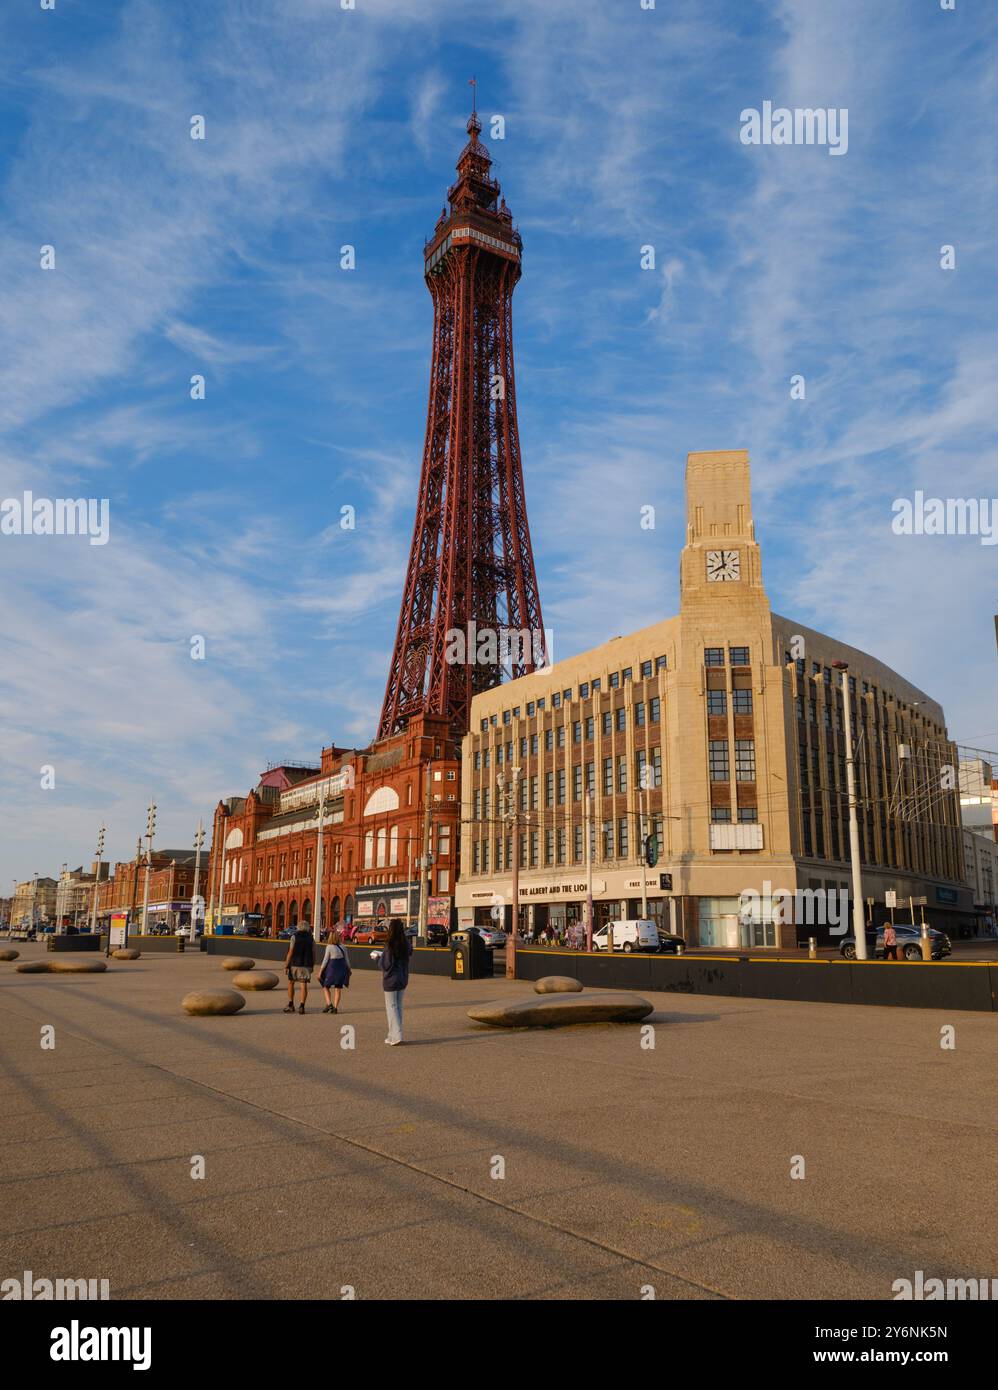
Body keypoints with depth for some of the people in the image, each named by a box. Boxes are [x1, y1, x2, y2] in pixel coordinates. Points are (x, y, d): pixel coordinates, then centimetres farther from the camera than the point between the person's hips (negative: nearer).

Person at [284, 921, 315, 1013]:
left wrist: (286, 965, -5)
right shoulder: (311, 939, 5)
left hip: (295, 964, -2)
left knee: (291, 983, 13)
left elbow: (290, 952, -9)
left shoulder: (294, 937, -4)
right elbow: (313, 954, 4)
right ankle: (301, 1006, -4)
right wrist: (312, 966, 12)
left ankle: (291, 1005, 11)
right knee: (304, 985, 1)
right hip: (307, 965, 2)